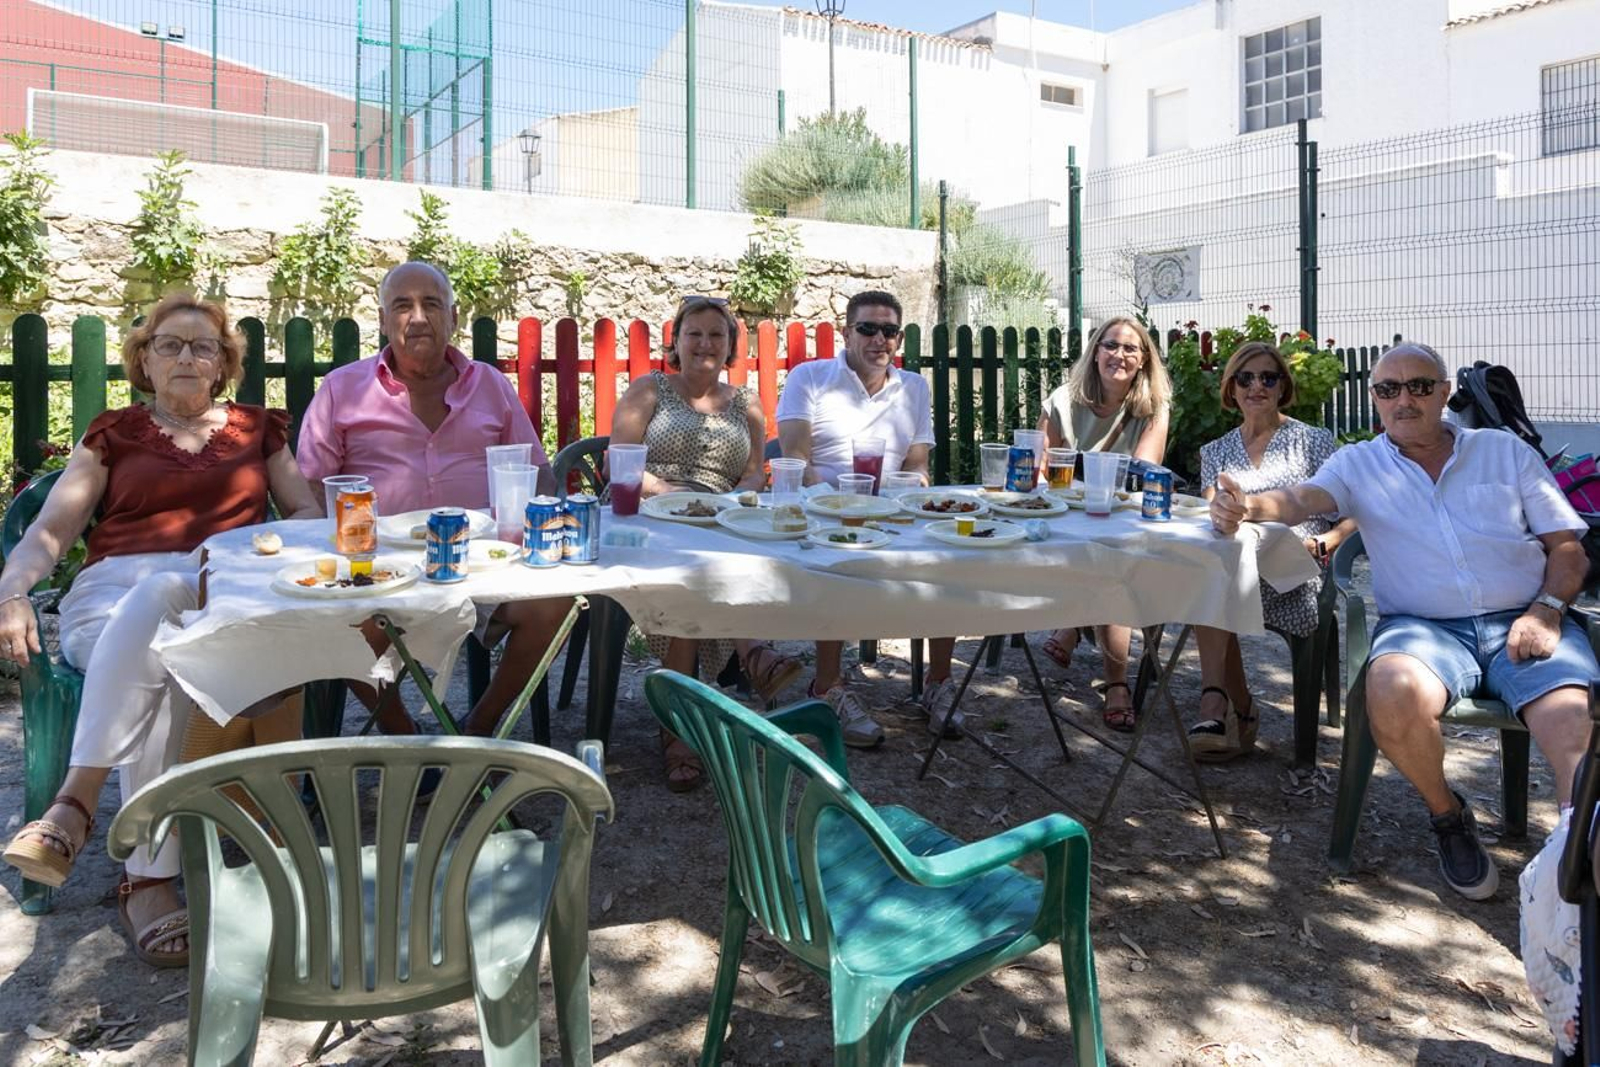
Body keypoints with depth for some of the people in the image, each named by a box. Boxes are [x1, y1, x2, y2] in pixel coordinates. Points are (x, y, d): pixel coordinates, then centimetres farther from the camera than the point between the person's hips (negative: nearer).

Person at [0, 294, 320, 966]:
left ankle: (76, 803, -37)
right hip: (111, 591, 0)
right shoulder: (114, 434, 22)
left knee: (158, 600, -39)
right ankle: (149, 880, -37)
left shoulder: (257, 430, 25)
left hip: (218, 597, 0)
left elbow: (308, 511, 18)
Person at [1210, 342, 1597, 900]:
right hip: (1424, 626, 0)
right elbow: (1301, 498, -9)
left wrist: (1547, 610, -6)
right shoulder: (1358, 464, 14)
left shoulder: (1505, 450, 16)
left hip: (1522, 622, 1)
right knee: (1393, 695, -33)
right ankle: (1448, 816, -4)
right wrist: (1248, 506, -33)